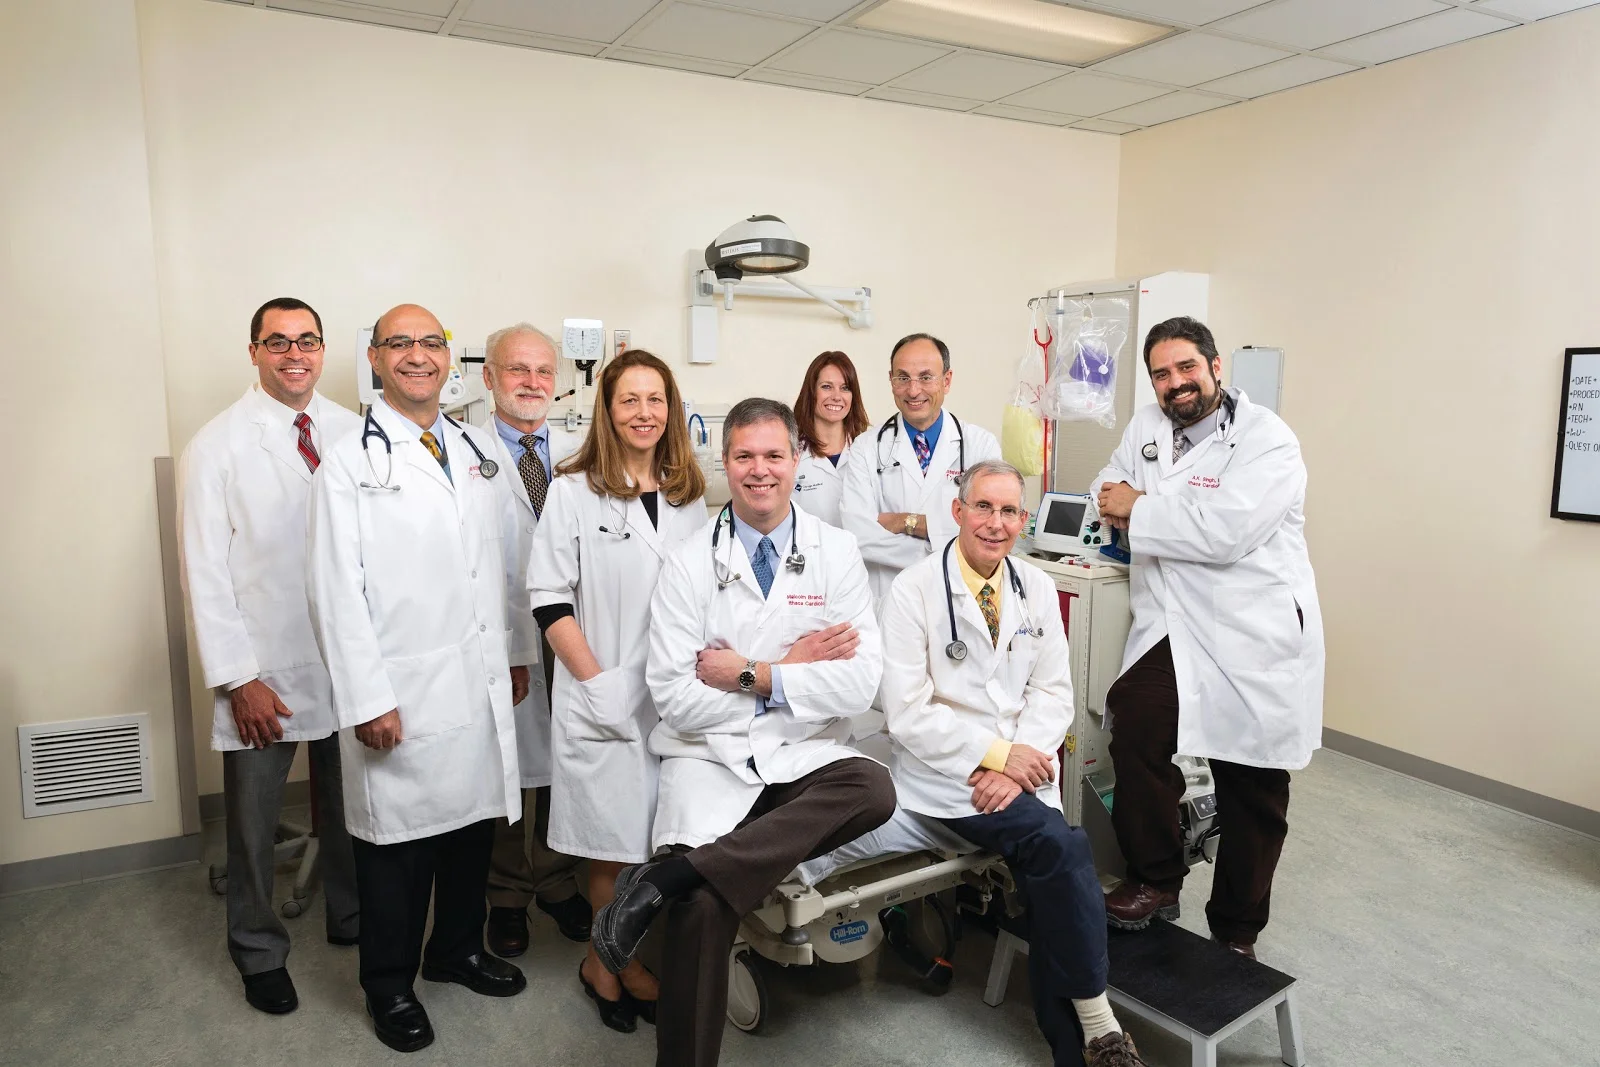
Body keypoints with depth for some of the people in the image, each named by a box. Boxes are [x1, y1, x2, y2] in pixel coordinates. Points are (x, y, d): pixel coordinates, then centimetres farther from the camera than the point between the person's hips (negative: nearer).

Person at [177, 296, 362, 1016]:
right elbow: (204, 570, -7)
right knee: (254, 821, 11)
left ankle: (350, 916, 41)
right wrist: (237, 679, -11)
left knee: (348, 804, 17)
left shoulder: (354, 434, 1)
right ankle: (259, 952, 34)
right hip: (265, 667, -2)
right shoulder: (218, 445, -6)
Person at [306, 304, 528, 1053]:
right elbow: (336, 590, -10)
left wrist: (516, 654, 11)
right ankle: (389, 986, 29)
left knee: (473, 822, 16)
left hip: (480, 683, 5)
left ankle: (458, 949, 38)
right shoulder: (349, 463, -5)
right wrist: (366, 699, -13)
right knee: (397, 838, 8)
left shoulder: (478, 451, 10)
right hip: (402, 691, -5)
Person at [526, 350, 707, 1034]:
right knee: (618, 843, 4)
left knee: (664, 839, 10)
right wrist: (596, 681, -12)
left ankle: (609, 963, 31)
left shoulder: (689, 494, 9)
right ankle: (622, 965, 28)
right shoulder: (574, 490, -4)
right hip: (605, 697, -4)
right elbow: (549, 596, -7)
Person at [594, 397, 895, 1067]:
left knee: (874, 790, -30)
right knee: (705, 905, -25)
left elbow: (861, 683, -5)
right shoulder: (690, 564, 0)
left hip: (805, 756, 2)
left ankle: (669, 876, -27)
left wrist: (753, 676, -12)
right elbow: (677, 699, -7)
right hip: (710, 759, -2)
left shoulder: (836, 553, 3)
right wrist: (792, 669, -8)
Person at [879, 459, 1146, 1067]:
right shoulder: (913, 590, -6)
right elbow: (907, 713, -11)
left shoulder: (1036, 588, 9)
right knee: (1061, 845, -24)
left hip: (1023, 768, 4)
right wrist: (995, 754, -17)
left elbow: (1053, 692, 7)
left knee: (1045, 879, -21)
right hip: (946, 774, -4)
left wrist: (1017, 765, -10)